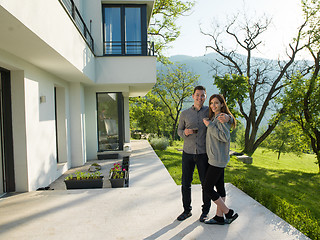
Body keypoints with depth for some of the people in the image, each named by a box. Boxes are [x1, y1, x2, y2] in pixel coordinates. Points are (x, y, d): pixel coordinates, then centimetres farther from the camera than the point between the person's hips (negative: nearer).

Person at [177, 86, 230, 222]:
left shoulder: (209, 112, -1)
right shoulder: (185, 114, 2)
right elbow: (179, 131, 10)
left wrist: (227, 118, -26)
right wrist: (185, 132, -15)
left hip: (203, 154, -1)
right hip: (188, 153, 1)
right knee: (185, 183, 7)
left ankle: (205, 211, 28)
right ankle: (187, 210, 26)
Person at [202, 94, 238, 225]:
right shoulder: (214, 117, 15)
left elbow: (225, 137, -25)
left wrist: (209, 125, -19)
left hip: (218, 159, -10)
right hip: (216, 159, 10)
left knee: (207, 189, -4)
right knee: (219, 187, 13)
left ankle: (229, 213, 9)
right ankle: (219, 217, 22)